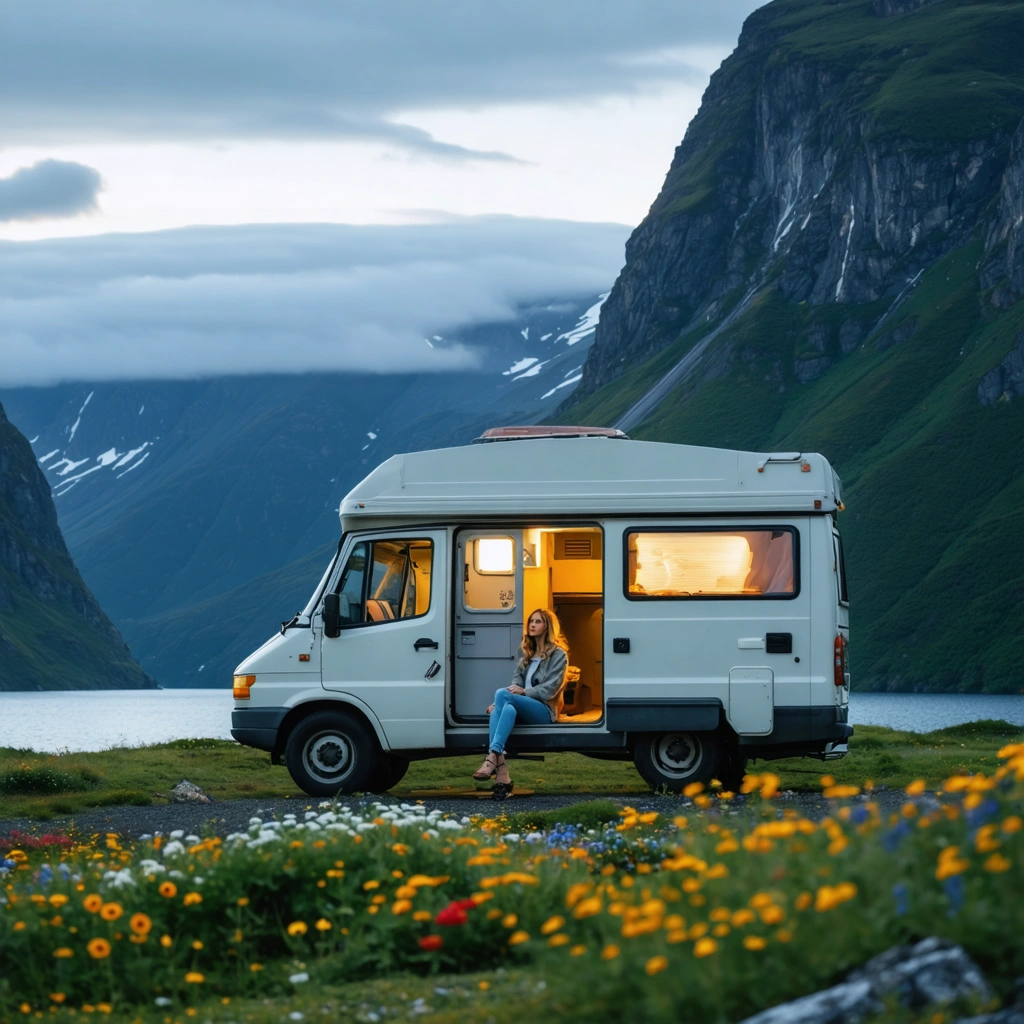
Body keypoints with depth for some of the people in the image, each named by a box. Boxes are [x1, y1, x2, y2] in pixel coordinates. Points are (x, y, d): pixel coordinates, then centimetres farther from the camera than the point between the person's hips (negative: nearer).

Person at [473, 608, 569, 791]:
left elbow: (550, 689, -5)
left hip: (544, 710, -4)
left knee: (502, 694, -32)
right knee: (508, 709, -36)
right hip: (523, 709, 4)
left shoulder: (558, 654, 6)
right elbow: (516, 682, 15)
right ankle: (502, 774, -55)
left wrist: (525, 691, -18)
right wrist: (499, 702, -4)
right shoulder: (526, 651, 24)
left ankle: (493, 757, -49)